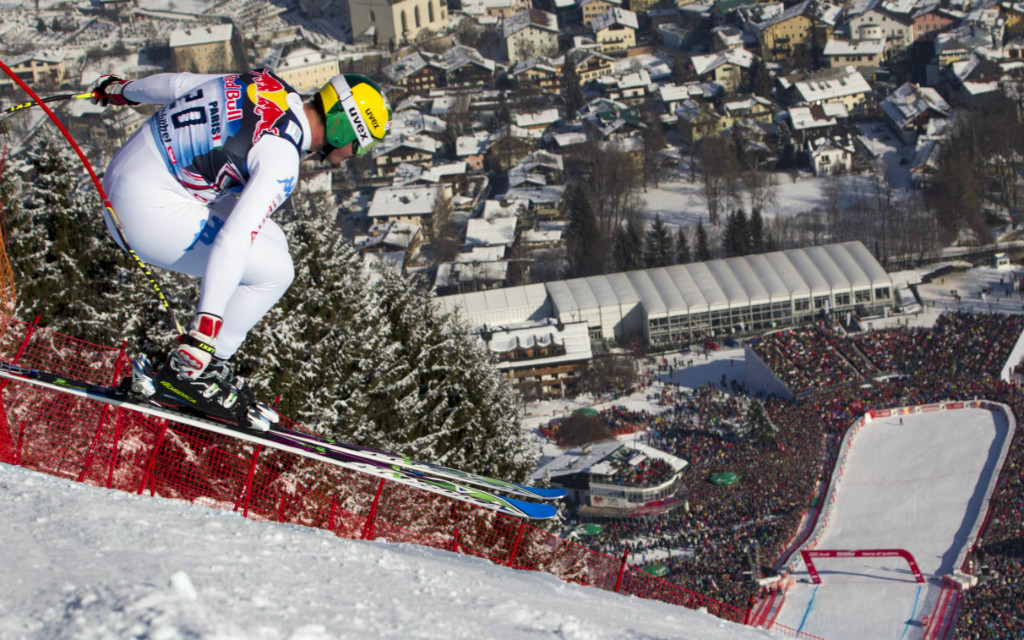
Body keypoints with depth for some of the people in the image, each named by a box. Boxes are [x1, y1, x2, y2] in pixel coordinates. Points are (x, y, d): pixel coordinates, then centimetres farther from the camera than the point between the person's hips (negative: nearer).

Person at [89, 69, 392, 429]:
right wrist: (205, 328, -35)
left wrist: (123, 90, 38)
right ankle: (183, 377, 1)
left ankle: (207, 368, 13)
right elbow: (234, 239, -30)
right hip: (152, 214, -10)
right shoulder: (282, 156, -19)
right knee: (273, 271, -7)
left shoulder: (271, 86, 6)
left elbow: (176, 84, 19)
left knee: (271, 245, 12)